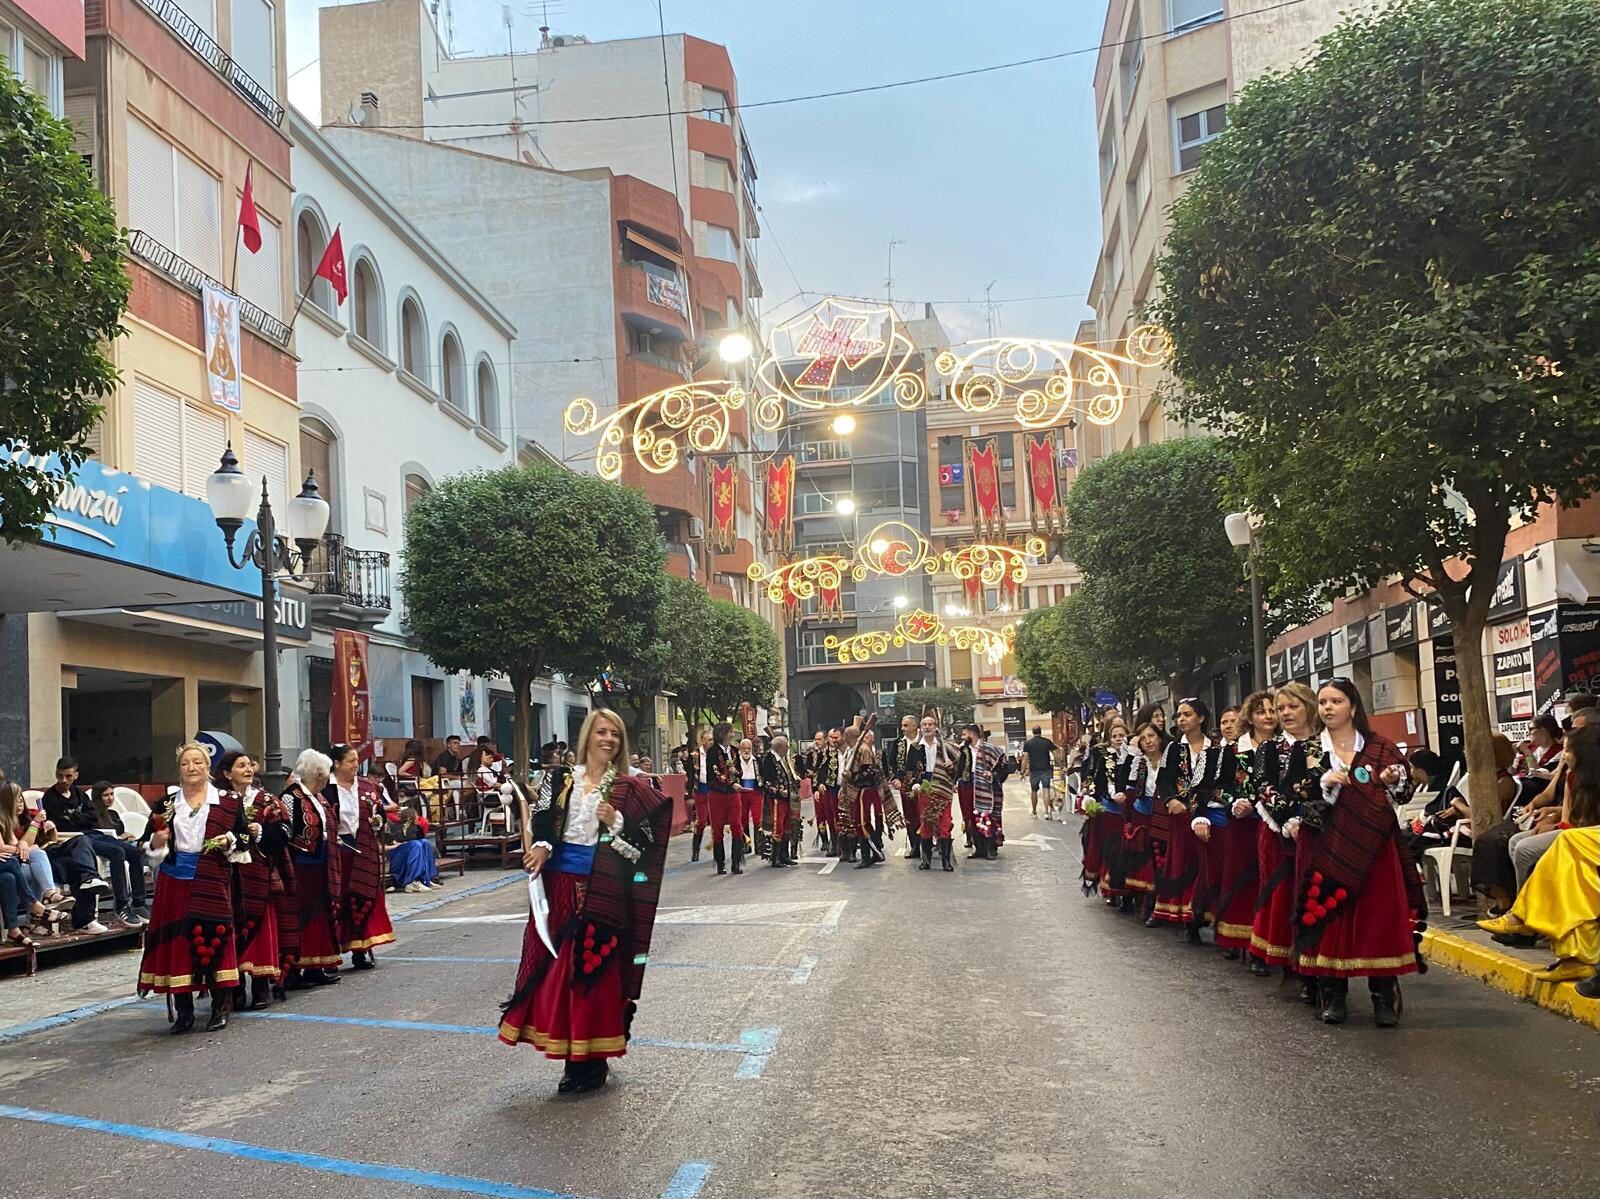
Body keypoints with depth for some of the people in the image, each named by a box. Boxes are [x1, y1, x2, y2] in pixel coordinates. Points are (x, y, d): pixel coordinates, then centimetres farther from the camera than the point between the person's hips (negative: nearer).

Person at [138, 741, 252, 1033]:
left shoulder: (228, 802, 4)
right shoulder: (167, 803, 9)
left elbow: (243, 839, 7)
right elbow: (154, 851, 14)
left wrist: (229, 843, -13)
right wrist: (158, 842, -8)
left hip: (212, 882, -2)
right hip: (174, 881, 2)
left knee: (213, 939, -3)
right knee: (176, 941, 3)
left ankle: (220, 1009, 9)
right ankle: (183, 1011, 13)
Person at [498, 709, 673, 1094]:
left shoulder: (629, 789, 3)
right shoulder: (560, 780, 9)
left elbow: (646, 842, 0)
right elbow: (540, 820, -2)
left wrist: (615, 822, -15)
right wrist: (540, 847, -21)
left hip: (604, 891, -3)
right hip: (559, 883, 3)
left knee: (595, 969, 0)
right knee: (557, 968, 5)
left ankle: (592, 1059, 11)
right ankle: (572, 1057, 17)